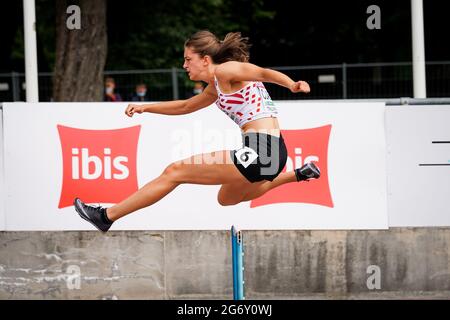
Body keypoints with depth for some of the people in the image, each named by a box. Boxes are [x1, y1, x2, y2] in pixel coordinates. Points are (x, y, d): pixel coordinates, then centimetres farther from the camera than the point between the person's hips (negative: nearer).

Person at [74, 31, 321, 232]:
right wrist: (145, 108, 34)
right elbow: (185, 107, 37)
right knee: (227, 199, 38)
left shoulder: (225, 70, -6)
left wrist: (292, 85, -42)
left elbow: (264, 73, -23)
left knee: (174, 172, -2)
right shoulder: (216, 87, 22)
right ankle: (298, 175, 30)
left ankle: (107, 216, 4)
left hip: (259, 151, -10)